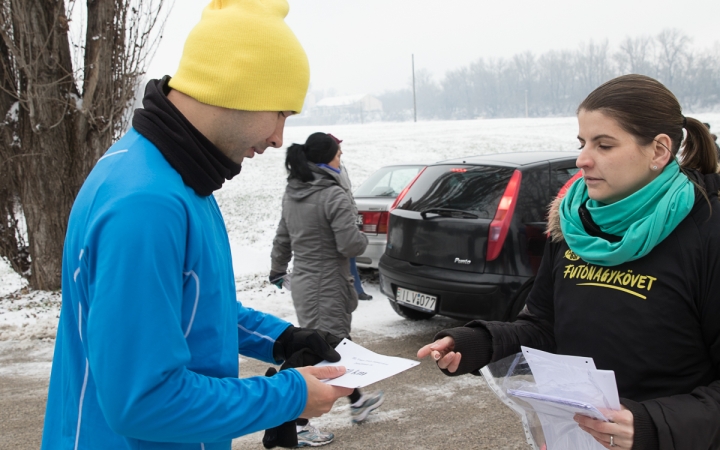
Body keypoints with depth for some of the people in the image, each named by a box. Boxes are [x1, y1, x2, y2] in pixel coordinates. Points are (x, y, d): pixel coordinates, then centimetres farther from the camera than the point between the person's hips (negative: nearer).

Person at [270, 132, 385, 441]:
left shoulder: (292, 193, 8)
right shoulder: (333, 195, -19)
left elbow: (282, 238, 17)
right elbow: (350, 245, -22)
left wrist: (277, 270, 31)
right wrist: (363, 239, 0)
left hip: (303, 282, 9)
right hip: (326, 286, -9)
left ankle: (356, 402, 38)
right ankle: (297, 425, 2)